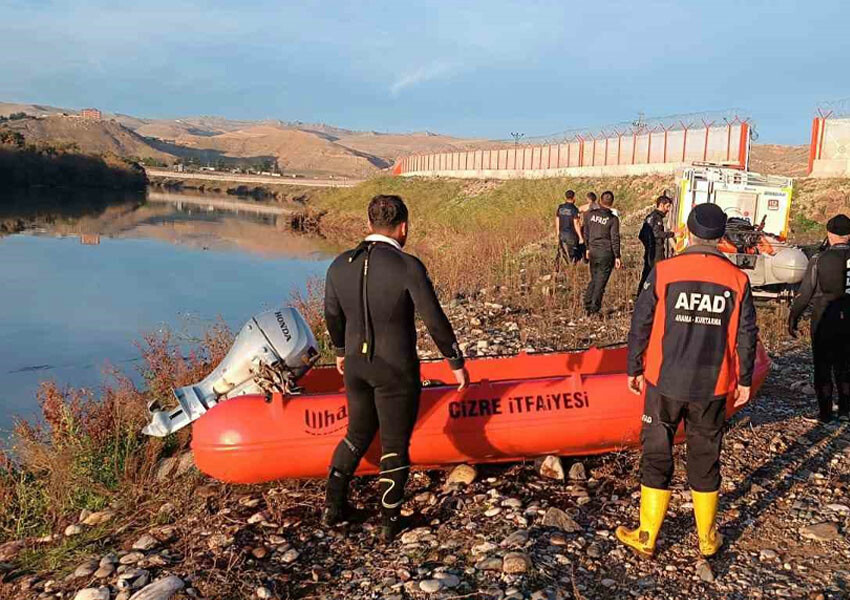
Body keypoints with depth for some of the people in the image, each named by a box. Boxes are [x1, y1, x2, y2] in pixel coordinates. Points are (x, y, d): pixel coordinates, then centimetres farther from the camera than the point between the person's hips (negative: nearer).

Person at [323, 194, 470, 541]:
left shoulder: (340, 265, -2)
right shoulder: (408, 267, -18)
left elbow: (333, 315, 11)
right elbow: (435, 321, -13)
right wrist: (457, 363, -1)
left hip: (355, 366, 5)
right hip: (396, 371, -5)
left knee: (358, 433, 24)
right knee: (394, 445, 11)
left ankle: (333, 506, 29)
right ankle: (390, 523, 23)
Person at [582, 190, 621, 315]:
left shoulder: (590, 214, 1)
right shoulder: (613, 219, -9)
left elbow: (586, 233, 10)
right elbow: (615, 238, -8)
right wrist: (617, 256, -2)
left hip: (593, 251, 4)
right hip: (606, 253, -4)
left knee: (594, 279, 19)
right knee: (601, 281, 3)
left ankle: (587, 305, 17)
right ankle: (594, 309, 5)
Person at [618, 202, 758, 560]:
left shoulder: (663, 272, -9)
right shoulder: (737, 280, -4)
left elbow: (641, 325, -4)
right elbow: (746, 336, 3)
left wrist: (634, 369, 8)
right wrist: (744, 380, 15)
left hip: (665, 383, -2)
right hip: (713, 387, 2)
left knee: (656, 456, 10)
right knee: (705, 459, 16)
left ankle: (646, 538, 19)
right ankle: (707, 540, 30)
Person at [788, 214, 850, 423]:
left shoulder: (819, 260, -11)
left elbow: (805, 293, -11)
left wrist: (793, 319, -2)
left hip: (824, 320, -3)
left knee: (823, 366, 7)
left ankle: (825, 413, 12)